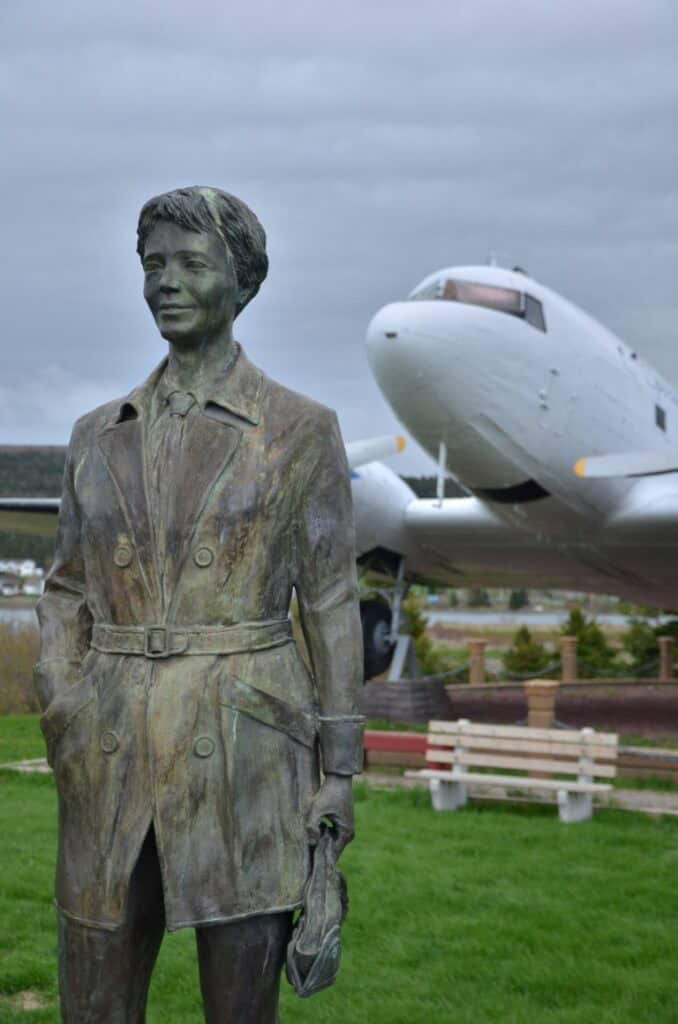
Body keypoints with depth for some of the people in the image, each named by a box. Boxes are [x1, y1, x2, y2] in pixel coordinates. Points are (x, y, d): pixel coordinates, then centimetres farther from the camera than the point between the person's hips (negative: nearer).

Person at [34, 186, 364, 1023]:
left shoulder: (300, 431, 0)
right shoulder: (99, 436, 10)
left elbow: (330, 601, 1)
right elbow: (67, 590, 15)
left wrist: (338, 770, -3)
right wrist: (60, 703, -3)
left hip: (244, 755, -3)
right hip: (113, 758, 4)